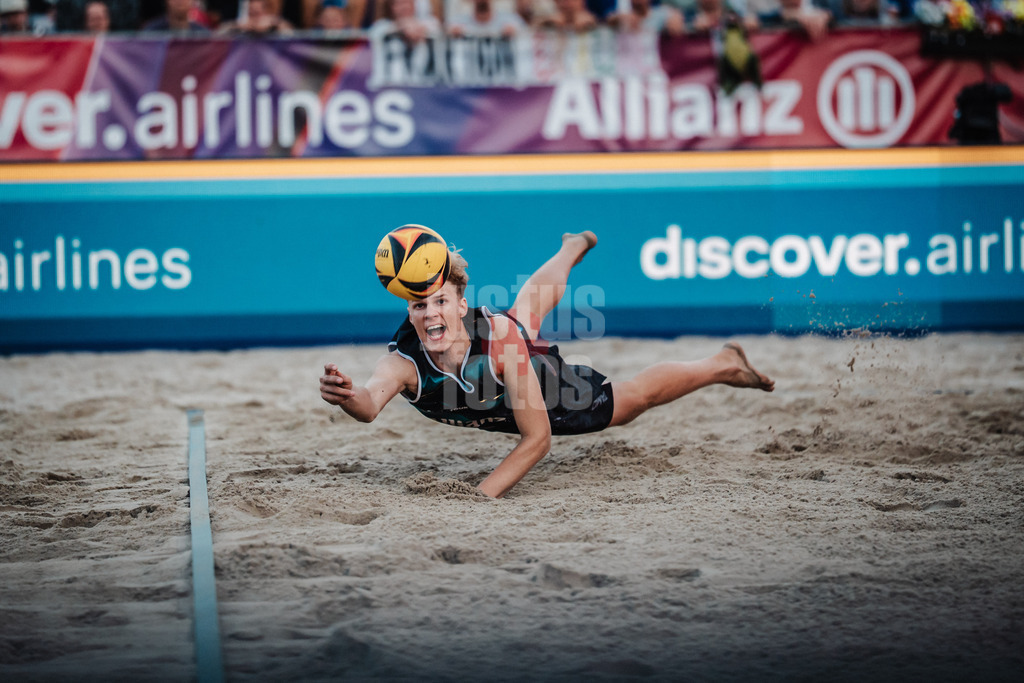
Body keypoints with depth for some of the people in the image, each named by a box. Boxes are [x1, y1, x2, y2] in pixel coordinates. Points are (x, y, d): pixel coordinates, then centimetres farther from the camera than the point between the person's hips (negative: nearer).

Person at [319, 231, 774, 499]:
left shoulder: (496, 336, -44)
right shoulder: (402, 362, -42)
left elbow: (538, 438, -38)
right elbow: (370, 405, -64)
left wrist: (482, 494, -47)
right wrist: (346, 397, -88)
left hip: (545, 386, -4)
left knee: (637, 397, 16)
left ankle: (723, 365, 44)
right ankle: (575, 248, 66)